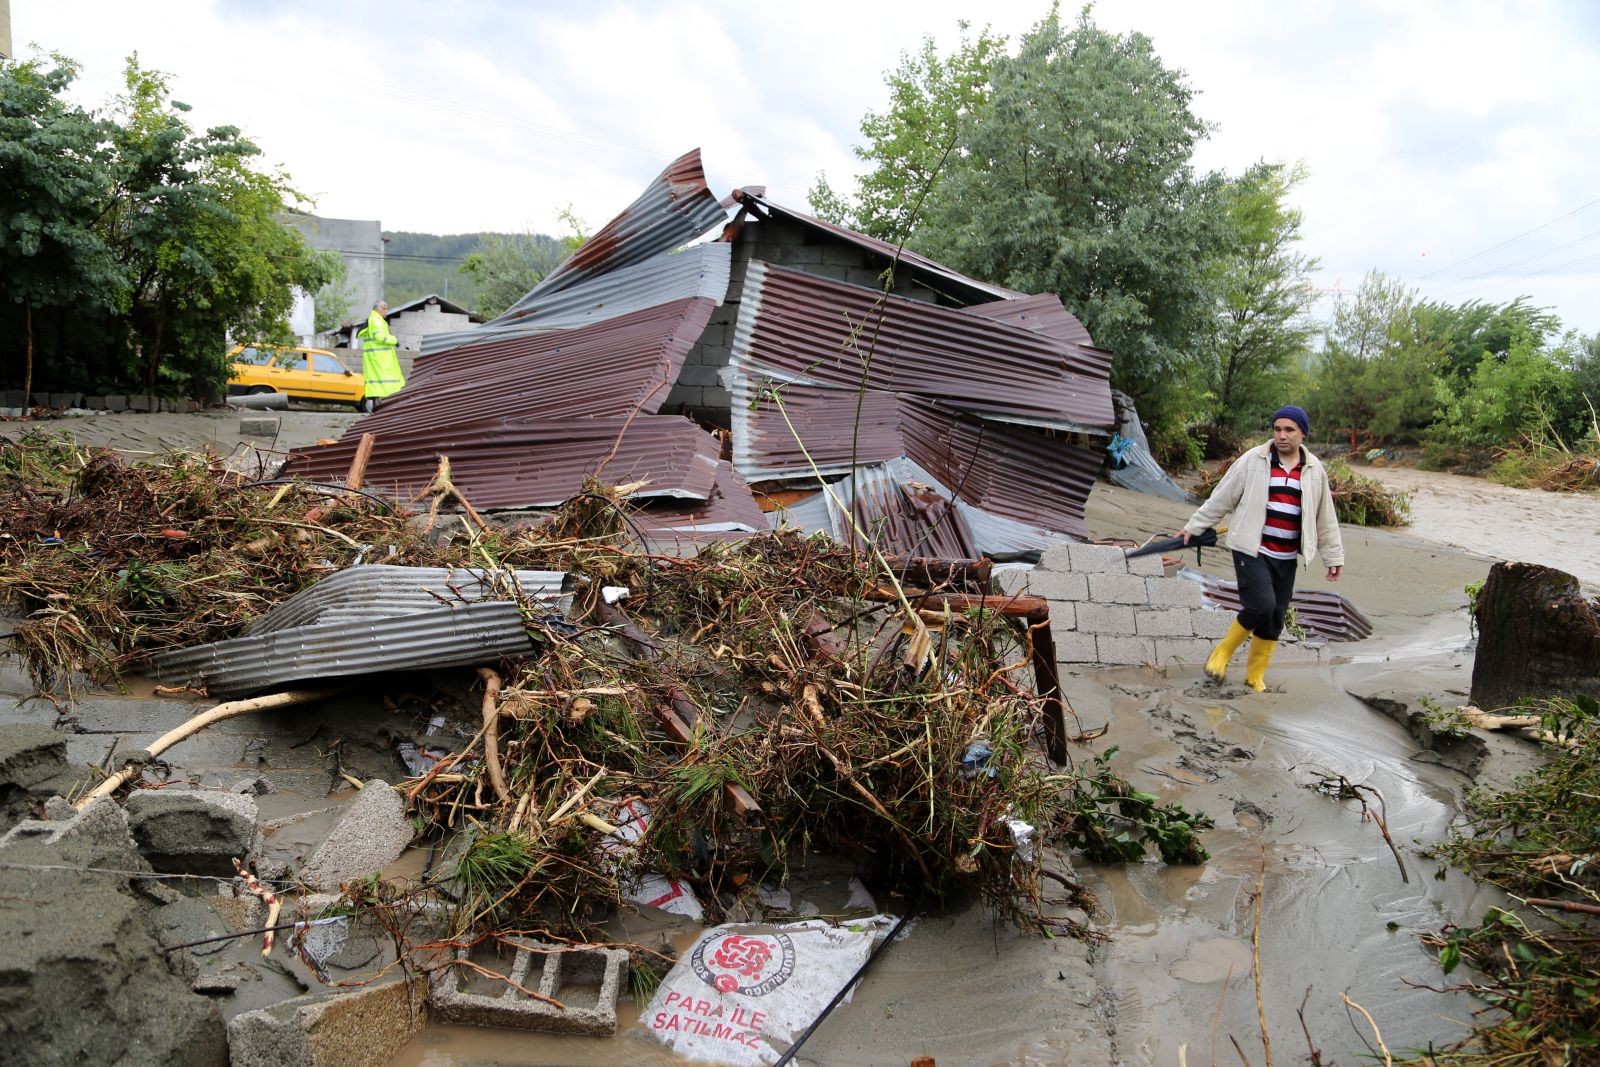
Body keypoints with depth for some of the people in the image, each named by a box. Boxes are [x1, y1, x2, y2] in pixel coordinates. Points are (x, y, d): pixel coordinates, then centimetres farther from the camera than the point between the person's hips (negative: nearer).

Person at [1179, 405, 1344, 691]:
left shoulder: (1315, 470, 6)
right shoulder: (1252, 460, -5)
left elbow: (1325, 518, 13)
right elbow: (1221, 499, 2)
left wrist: (1333, 556, 15)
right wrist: (1194, 527, 6)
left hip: (1286, 558, 4)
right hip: (1251, 551, -4)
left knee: (1275, 619, 7)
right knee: (1262, 605, -20)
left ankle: (1255, 676, 22)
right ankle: (1223, 652, 4)